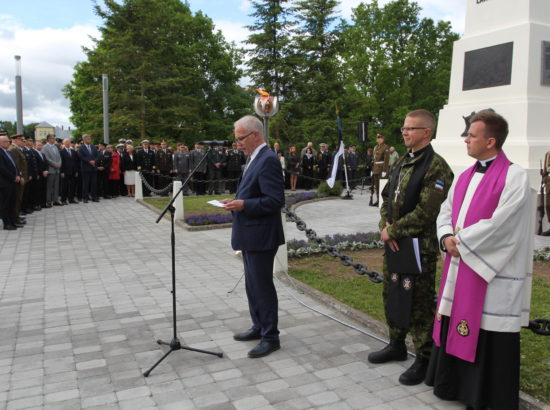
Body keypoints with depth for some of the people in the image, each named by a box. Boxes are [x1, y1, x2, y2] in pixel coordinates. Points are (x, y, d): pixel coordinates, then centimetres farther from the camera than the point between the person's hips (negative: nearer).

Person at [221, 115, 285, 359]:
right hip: (250, 235, 10)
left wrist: (243, 205, -23)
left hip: (260, 236, -10)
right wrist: (237, 202, 4)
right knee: (252, 284, 18)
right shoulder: (254, 159, 13)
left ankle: (271, 337, 12)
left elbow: (275, 200, -23)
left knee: (262, 286, 0)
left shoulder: (267, 160, -17)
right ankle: (259, 327, 33)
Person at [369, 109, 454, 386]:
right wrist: (385, 227, -3)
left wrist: (393, 231, -15)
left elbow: (426, 212, -21)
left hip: (419, 247, -9)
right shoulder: (402, 163, 12)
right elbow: (387, 198, 14)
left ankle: (424, 359, 17)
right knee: (391, 296, 19)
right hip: (393, 243, 9)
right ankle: (397, 345, 38)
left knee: (418, 303, 1)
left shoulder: (436, 167, -15)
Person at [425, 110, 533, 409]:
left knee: (489, 336, 3)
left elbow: (500, 224, -21)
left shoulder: (514, 177, -13)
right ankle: (454, 384, 33)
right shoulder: (466, 176, 12)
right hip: (460, 267, 8)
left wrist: (461, 241, -13)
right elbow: (446, 211, 13)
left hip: (492, 273, -7)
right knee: (458, 326, 16)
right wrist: (447, 238, -6)